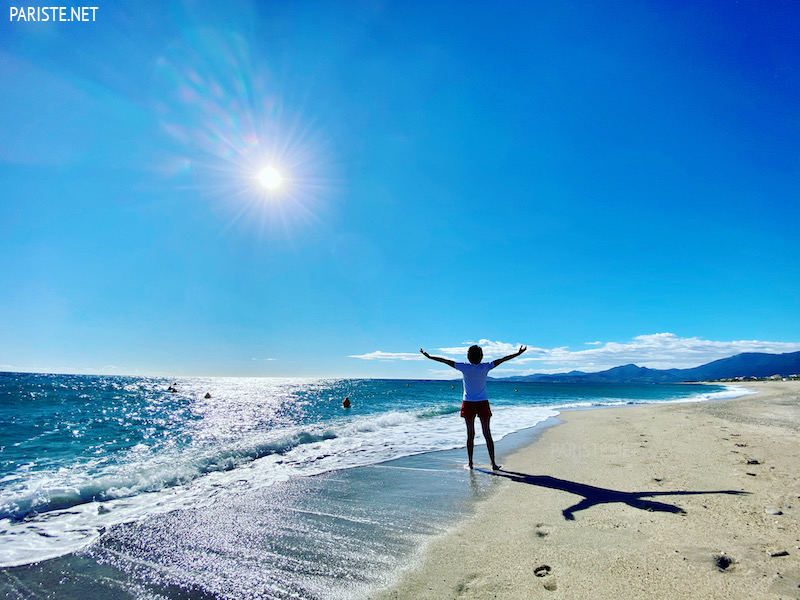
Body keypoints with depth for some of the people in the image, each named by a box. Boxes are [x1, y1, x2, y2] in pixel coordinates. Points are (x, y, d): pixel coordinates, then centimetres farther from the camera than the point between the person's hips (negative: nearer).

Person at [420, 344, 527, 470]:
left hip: (468, 404, 0)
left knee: (470, 434, 7)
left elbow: (445, 361, -4)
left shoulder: (464, 367, -8)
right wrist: (518, 353, 5)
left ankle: (470, 463, 13)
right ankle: (493, 463, 8)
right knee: (487, 434, 5)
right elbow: (502, 360, -2)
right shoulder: (485, 367, -7)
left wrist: (429, 356, 4)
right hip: (483, 404, 0)